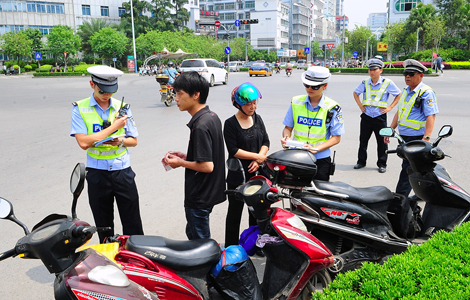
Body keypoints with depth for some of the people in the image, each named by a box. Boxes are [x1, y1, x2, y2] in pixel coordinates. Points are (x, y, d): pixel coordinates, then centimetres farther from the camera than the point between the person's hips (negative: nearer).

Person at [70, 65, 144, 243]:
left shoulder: (122, 107, 6)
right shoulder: (80, 109, -2)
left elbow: (134, 140, 11)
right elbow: (83, 142, -14)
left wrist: (120, 141, -12)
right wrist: (113, 127, -14)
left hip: (123, 171, 1)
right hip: (97, 174, -1)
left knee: (133, 225, 2)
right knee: (103, 226, 13)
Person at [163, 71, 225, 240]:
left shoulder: (200, 126, -25)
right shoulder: (212, 117, 5)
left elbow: (207, 166, -27)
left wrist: (181, 163, -14)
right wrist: (186, 157, 8)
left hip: (199, 197, -10)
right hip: (210, 192, 10)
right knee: (192, 234, 26)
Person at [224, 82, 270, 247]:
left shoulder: (257, 119, 7)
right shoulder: (230, 124, -10)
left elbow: (266, 141, 6)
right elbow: (233, 150, -16)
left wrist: (259, 160, -10)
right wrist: (257, 156, -16)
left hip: (257, 173, 5)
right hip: (237, 177, -5)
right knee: (235, 212, 6)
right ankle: (231, 248, 19)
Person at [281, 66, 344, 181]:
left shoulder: (332, 108, -4)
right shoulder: (296, 102, 5)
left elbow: (336, 137, -4)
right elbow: (288, 127, 11)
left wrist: (316, 148, -17)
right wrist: (286, 138, -12)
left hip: (320, 160, -2)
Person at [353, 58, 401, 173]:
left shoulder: (387, 83, -4)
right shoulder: (365, 83, 3)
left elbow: (399, 95, 6)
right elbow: (355, 93, 19)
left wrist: (390, 107, -2)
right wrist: (360, 105, 9)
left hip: (380, 117, -3)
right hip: (366, 116, 3)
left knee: (382, 141, 2)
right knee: (363, 140, 9)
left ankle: (382, 164, 14)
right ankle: (361, 161, 23)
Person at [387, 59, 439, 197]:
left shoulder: (426, 92, -11)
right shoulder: (406, 91, 14)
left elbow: (431, 116, -18)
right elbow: (399, 112, 21)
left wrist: (426, 138, -27)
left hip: (416, 138, -8)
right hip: (403, 136, 8)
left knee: (408, 168, -6)